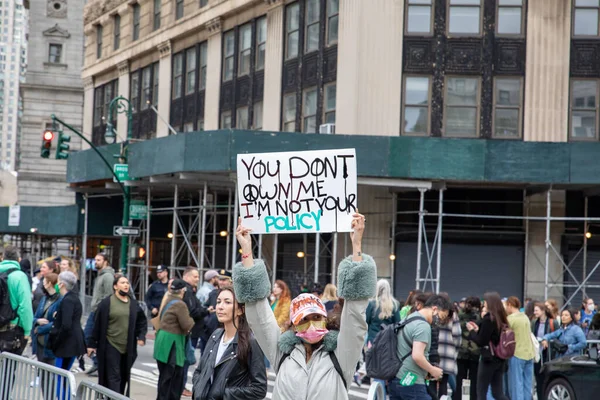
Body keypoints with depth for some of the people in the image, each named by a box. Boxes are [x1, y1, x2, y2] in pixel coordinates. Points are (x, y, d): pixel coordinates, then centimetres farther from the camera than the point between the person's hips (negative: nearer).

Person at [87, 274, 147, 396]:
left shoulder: (133, 304, 9)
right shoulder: (106, 303, -5)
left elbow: (142, 322, 15)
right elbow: (97, 324, -4)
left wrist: (141, 336, -2)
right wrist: (92, 344, -4)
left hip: (128, 348, 5)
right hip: (111, 346, -5)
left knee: (124, 377, 10)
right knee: (114, 377, -7)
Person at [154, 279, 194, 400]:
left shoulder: (166, 301, 12)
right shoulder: (180, 304, -15)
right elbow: (187, 325, -17)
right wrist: (191, 320, 6)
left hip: (162, 337, 9)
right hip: (171, 341, -9)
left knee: (164, 375, 14)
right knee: (168, 376, -3)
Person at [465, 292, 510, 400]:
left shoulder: (488, 319, -15)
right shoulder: (501, 319, 8)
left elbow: (481, 341, -14)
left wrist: (472, 331, 2)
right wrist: (478, 330, 15)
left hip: (489, 359, -7)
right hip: (500, 359, 7)